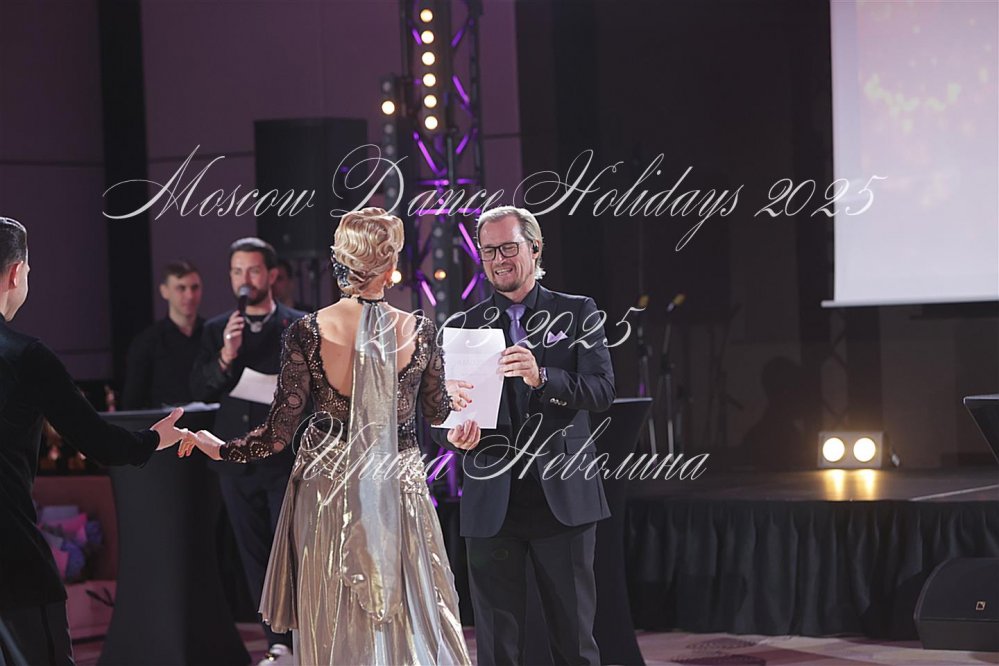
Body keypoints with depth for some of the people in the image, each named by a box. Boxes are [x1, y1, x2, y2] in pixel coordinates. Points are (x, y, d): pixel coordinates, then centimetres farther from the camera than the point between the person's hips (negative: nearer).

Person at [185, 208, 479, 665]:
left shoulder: (307, 332, -11)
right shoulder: (419, 331, -7)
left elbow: (279, 434, -8)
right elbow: (437, 410, 9)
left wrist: (219, 449, 9)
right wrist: (454, 395, 33)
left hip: (327, 491, 0)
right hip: (399, 489, 0)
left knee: (333, 629, 9)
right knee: (411, 616, 11)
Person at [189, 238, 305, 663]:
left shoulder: (300, 327, 3)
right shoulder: (216, 331, 11)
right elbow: (199, 392, 1)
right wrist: (226, 356, -14)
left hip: (286, 457, -4)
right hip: (238, 461, 4)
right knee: (255, 558, 6)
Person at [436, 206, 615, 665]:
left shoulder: (578, 313, 5)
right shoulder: (463, 327, 9)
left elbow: (602, 389, -7)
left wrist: (542, 377, -24)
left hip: (562, 497, -1)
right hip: (492, 502, 1)